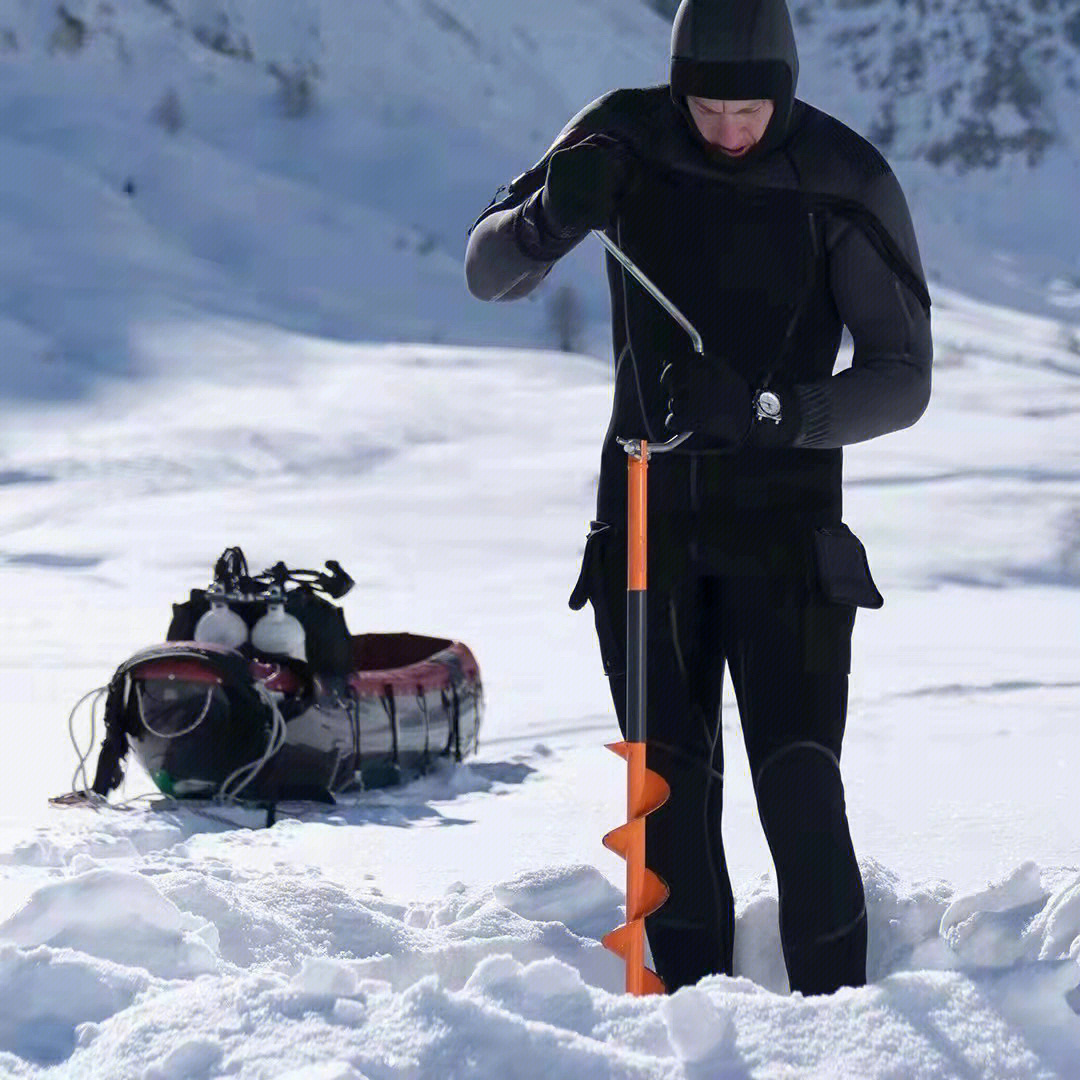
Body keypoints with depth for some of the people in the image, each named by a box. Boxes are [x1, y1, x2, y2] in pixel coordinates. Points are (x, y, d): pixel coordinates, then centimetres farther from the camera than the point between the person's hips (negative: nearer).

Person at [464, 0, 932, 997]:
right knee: (670, 783, 4)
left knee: (798, 782, -11)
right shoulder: (624, 140, -4)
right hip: (645, 511, 3)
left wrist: (766, 410, -26)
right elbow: (488, 274, 1)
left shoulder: (844, 181, -10)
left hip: (785, 515, -2)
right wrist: (553, 216, -22)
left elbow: (903, 378, -9)